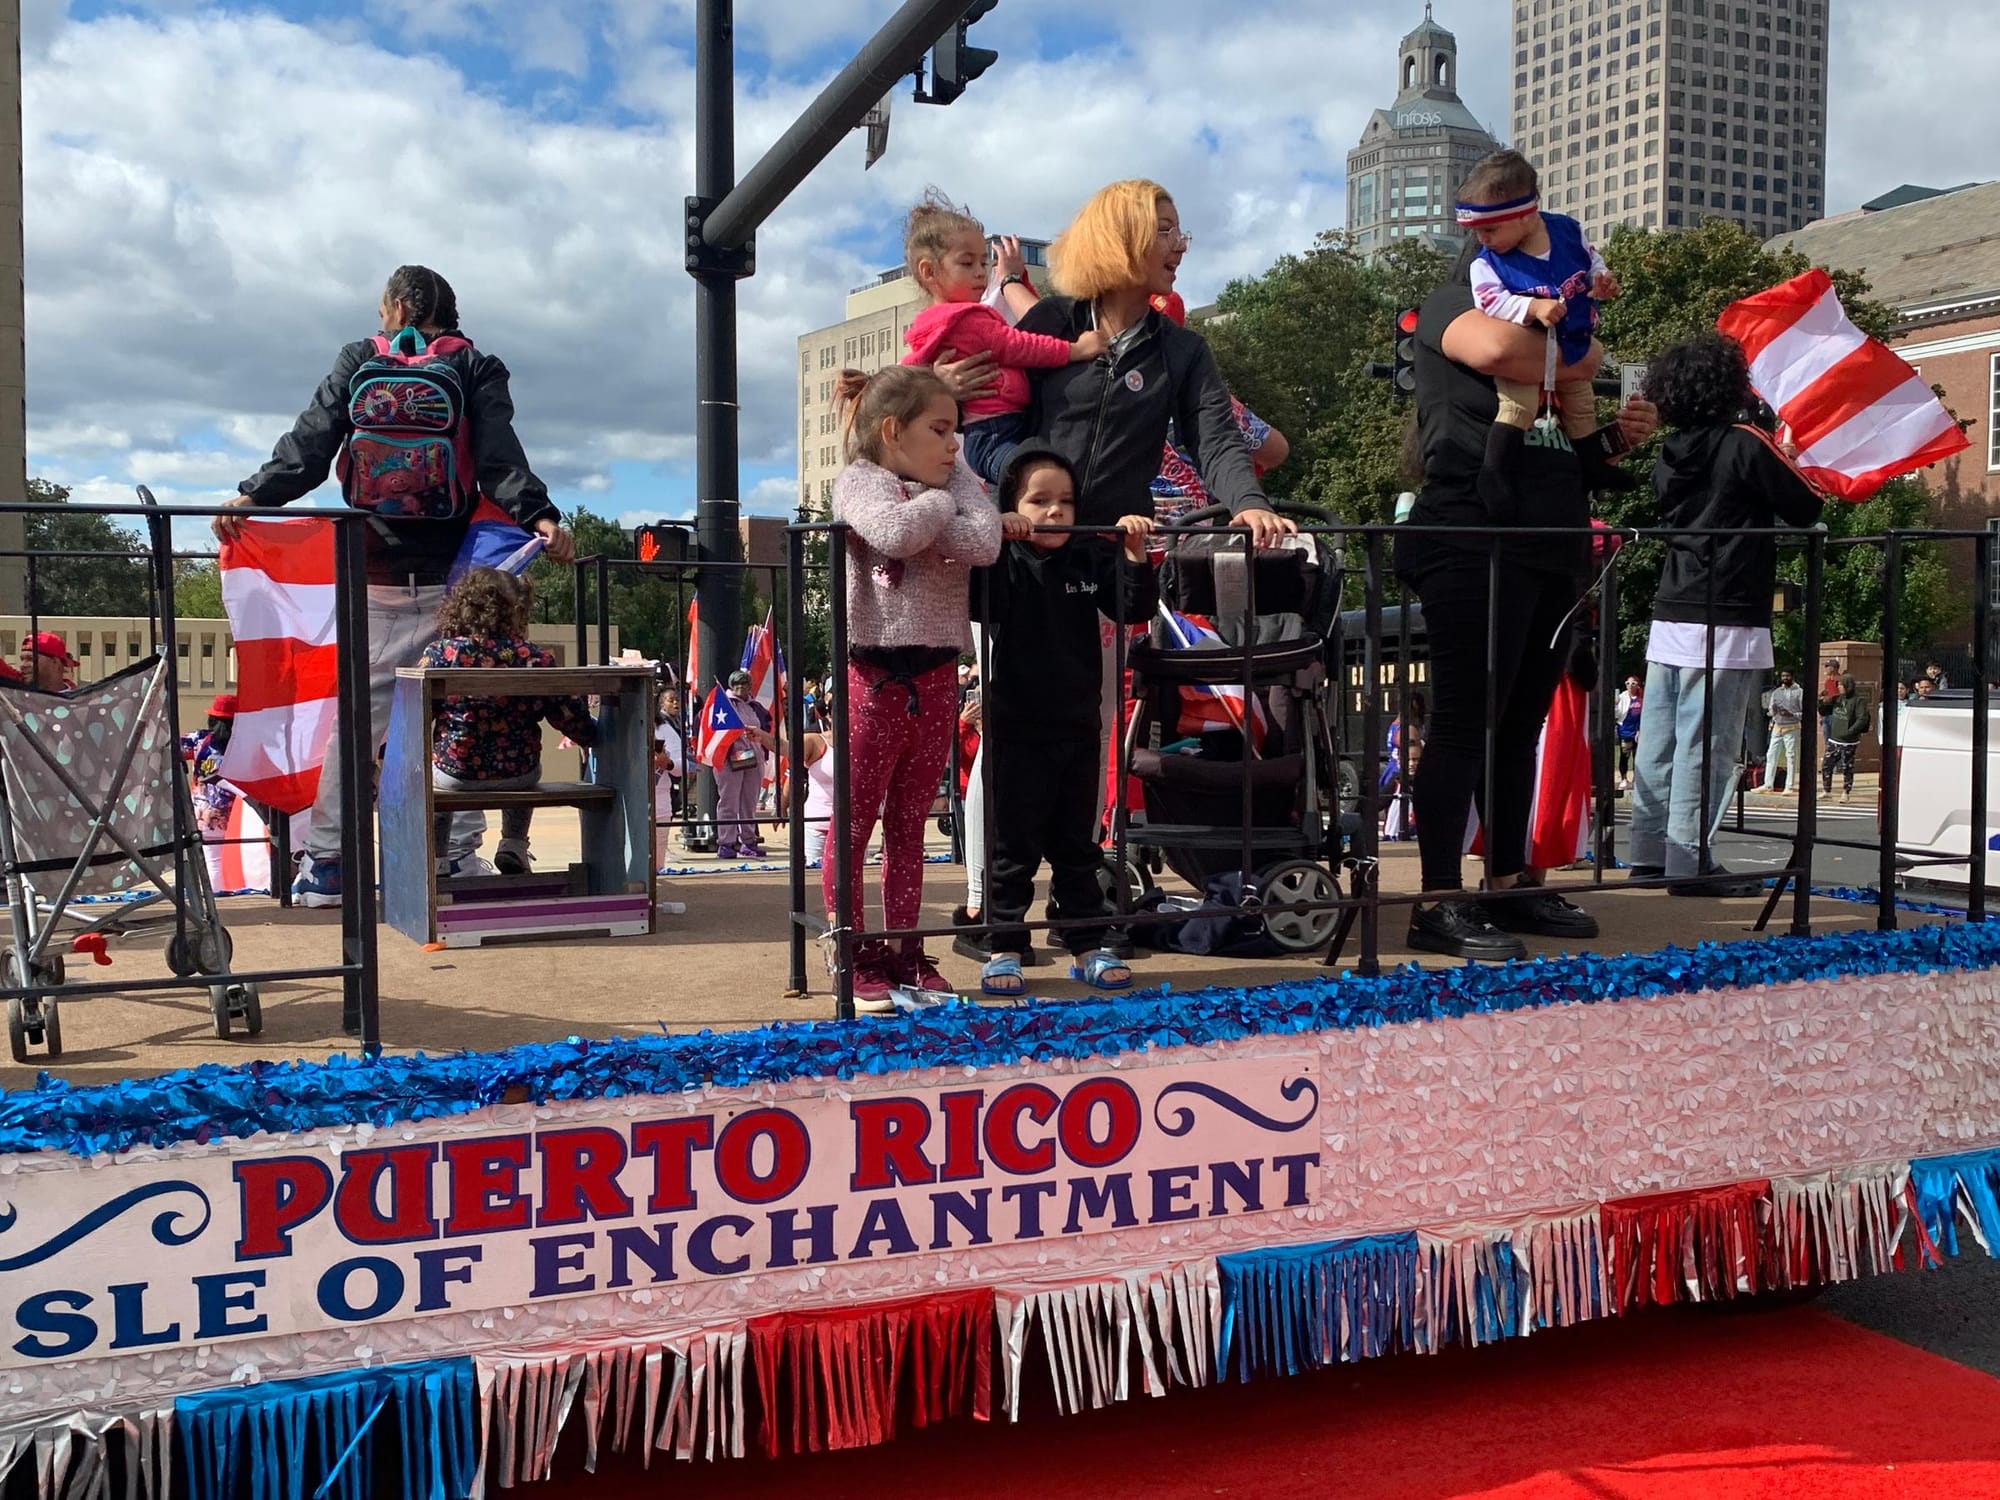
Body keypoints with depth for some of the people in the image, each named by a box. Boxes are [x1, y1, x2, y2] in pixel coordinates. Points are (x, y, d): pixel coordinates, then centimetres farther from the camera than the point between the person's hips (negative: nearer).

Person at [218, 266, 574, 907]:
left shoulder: (357, 361, 11)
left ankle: (323, 862, 6)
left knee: (356, 713, 5)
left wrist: (251, 496, 0)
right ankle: (460, 856, 3)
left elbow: (309, 445, 1)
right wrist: (539, 515, -17)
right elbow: (499, 456, -9)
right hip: (452, 577, -2)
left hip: (374, 573, 2)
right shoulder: (478, 368, 6)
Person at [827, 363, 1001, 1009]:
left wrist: (937, 503, -12)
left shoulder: (959, 480, 11)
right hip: (875, 675, -5)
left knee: (909, 826, 12)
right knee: (853, 825, 1)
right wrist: (941, 498, -7)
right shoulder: (860, 480, -2)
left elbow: (984, 543, -9)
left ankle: (905, 953, 19)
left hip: (937, 679, 5)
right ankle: (854, 955, 10)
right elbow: (897, 532, -24)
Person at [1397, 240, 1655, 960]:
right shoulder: (1454, 304, 3)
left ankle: (1512, 884, 16)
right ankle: (1440, 904, -10)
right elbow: (1496, 348, -22)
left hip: (1551, 556, 9)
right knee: (1465, 724, -11)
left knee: (1521, 725, 9)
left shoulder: (1549, 333, 29)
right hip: (1476, 546, -8)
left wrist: (1614, 437, 12)